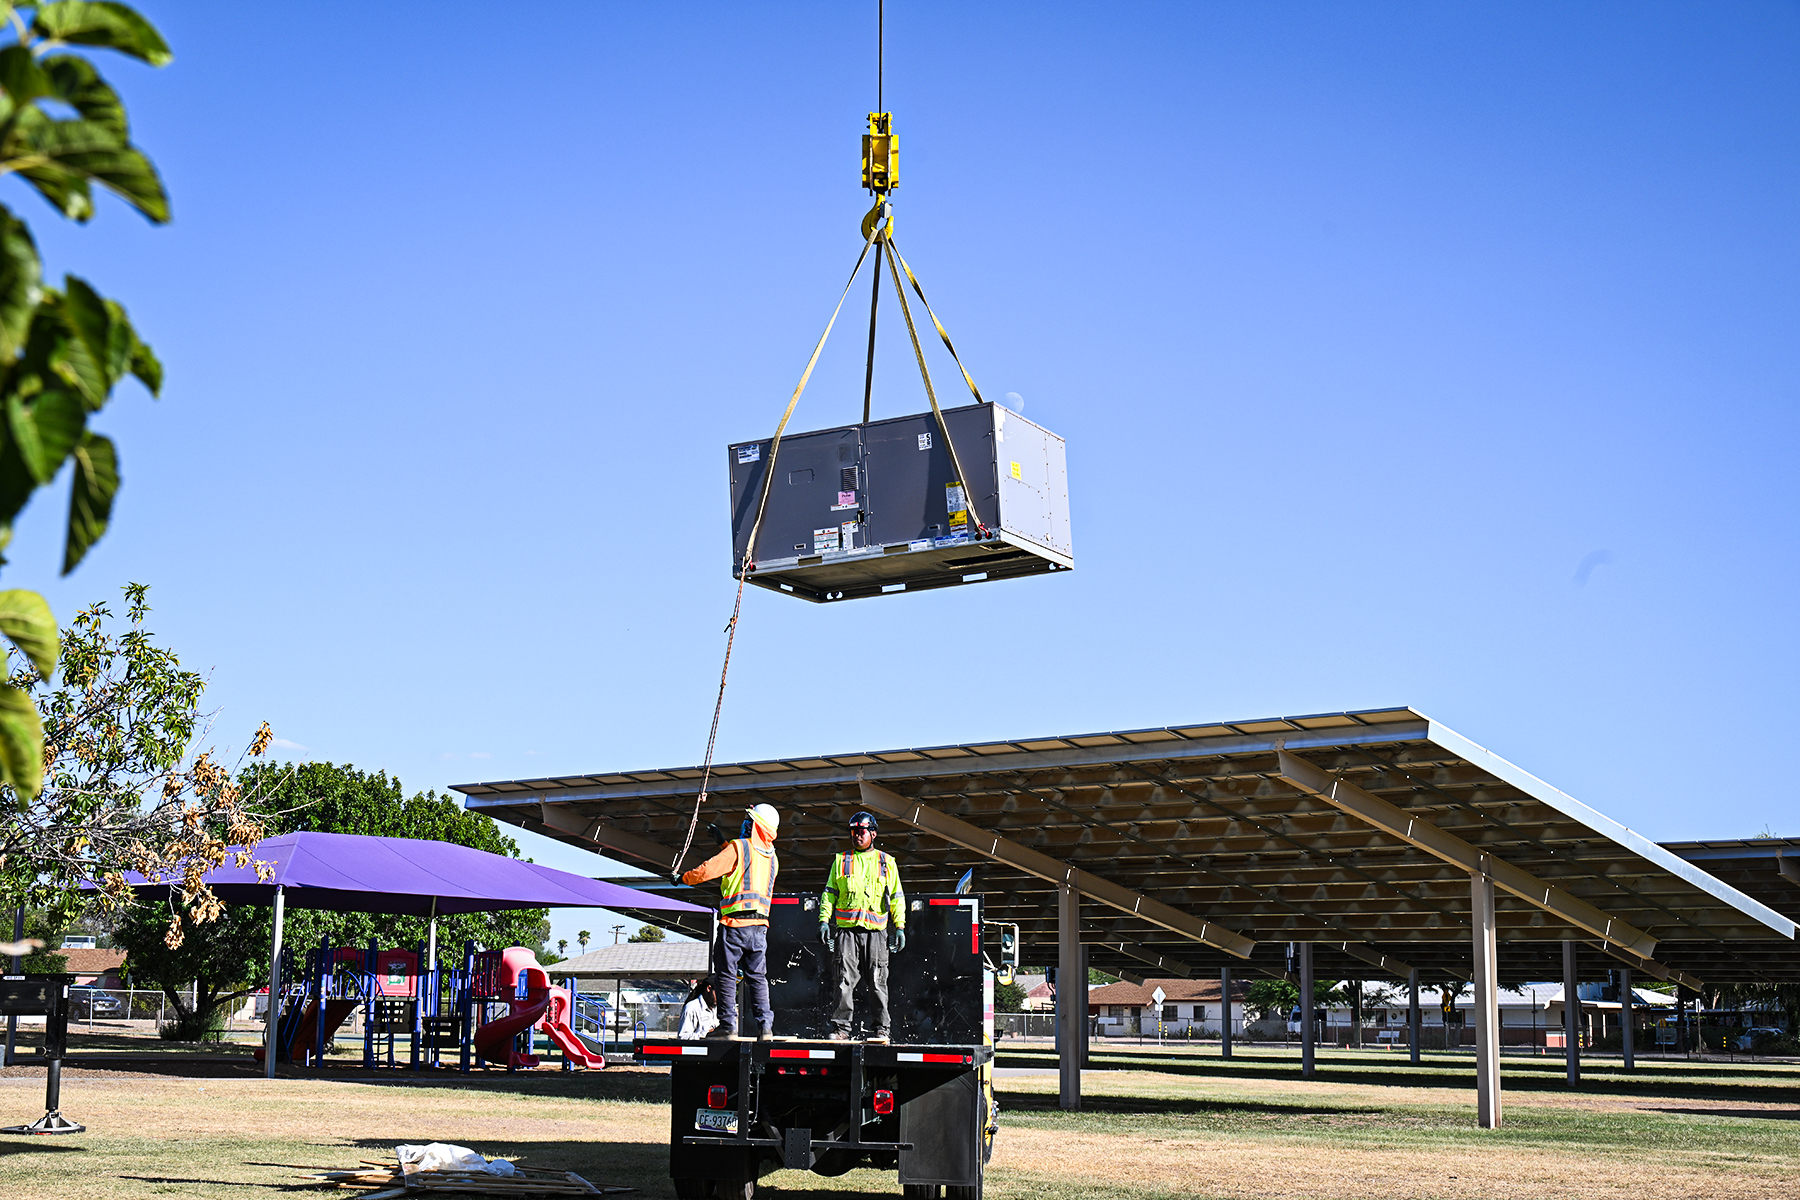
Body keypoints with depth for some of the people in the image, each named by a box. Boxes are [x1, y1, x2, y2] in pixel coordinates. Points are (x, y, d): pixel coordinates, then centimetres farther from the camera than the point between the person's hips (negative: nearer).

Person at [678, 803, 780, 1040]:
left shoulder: (738, 848, -6)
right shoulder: (772, 858, 15)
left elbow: (708, 870, -9)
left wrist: (683, 878, 8)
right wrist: (724, 844, 38)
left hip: (734, 923, -6)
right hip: (760, 925, 6)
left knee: (727, 975, 1)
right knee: (757, 977, 8)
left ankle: (728, 1024, -1)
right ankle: (765, 1025, 0)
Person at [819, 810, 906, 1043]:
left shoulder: (887, 862, 12)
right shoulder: (841, 860, 14)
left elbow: (896, 897, 12)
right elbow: (830, 893, 14)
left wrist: (899, 927, 4)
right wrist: (824, 920, 2)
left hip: (876, 930, 0)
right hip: (847, 929, 0)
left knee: (877, 982, -1)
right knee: (845, 980, -5)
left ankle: (880, 1029, 5)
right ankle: (840, 1029, -2)